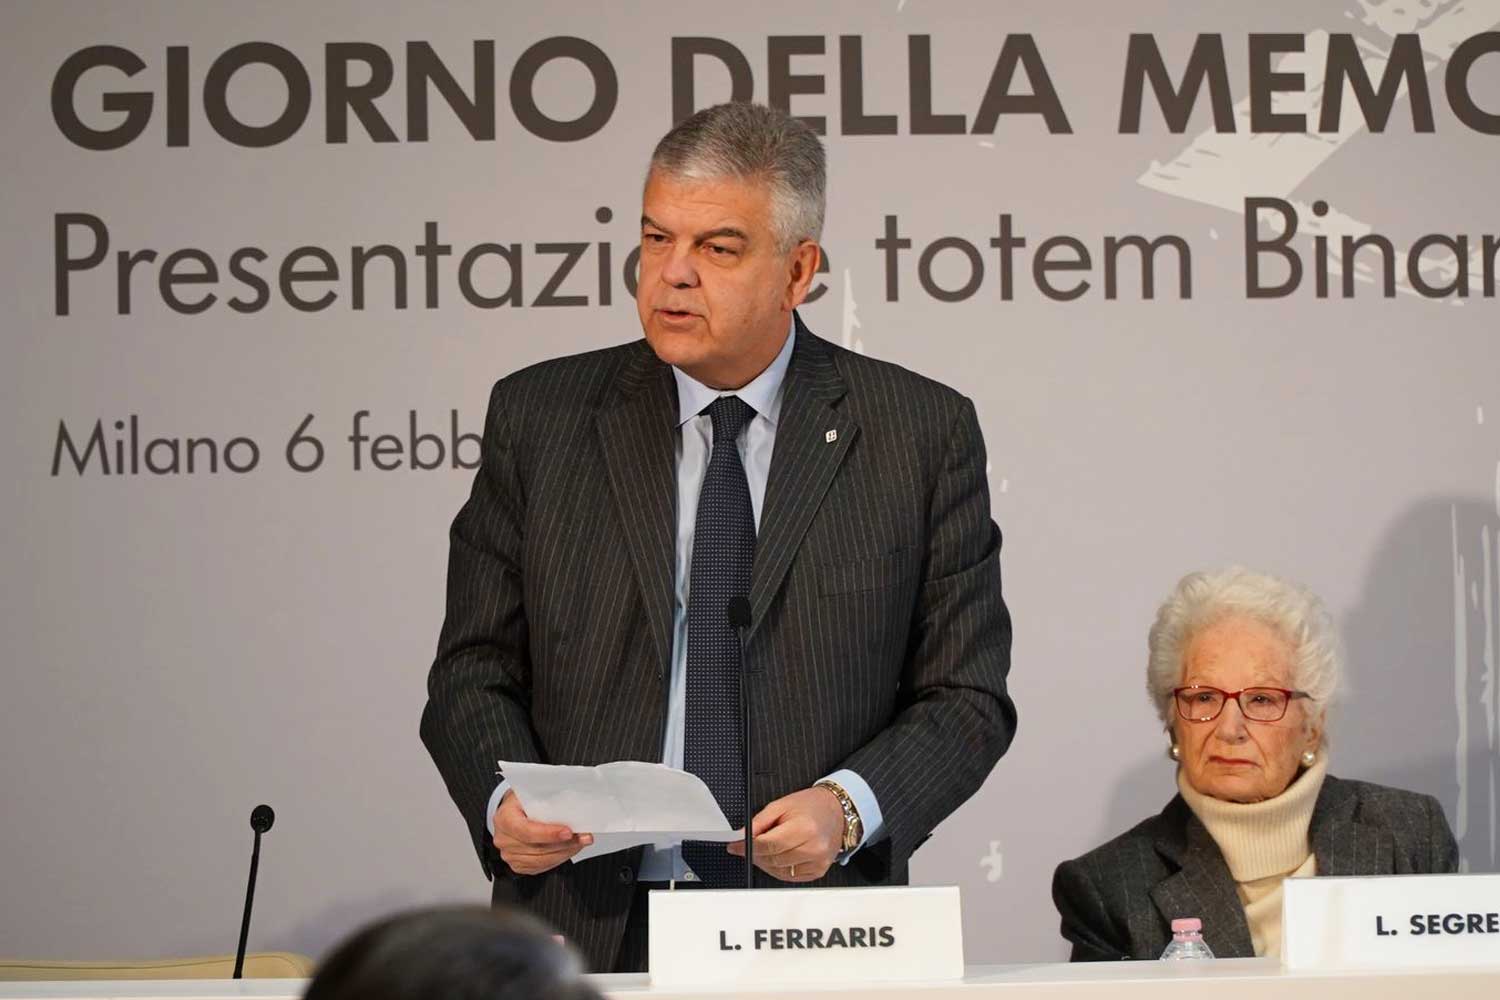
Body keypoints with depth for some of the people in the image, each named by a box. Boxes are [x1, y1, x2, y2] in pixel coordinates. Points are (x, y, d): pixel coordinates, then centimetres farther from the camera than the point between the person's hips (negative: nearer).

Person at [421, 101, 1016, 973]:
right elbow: (476, 671, 11)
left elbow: (968, 695, 5)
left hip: (813, 932, 0)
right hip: (588, 927, 1)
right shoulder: (540, 417, 9)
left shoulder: (922, 433, 5)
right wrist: (502, 799, -8)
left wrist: (850, 806, -12)